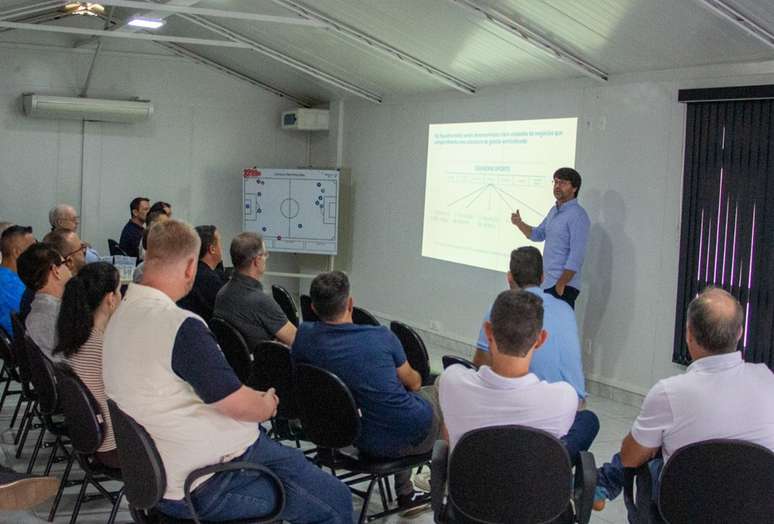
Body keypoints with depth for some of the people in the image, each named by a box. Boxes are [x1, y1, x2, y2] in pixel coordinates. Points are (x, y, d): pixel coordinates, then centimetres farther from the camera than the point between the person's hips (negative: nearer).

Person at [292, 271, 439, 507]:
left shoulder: (306, 335, -9)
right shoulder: (382, 336, -12)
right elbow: (412, 383, 4)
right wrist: (418, 377, 29)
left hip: (371, 444, 3)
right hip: (417, 430, -3)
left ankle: (406, 493, 40)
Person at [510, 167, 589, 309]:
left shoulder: (577, 215, -16)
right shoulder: (554, 210, 12)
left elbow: (576, 256, -21)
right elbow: (538, 235, 23)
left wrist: (561, 284, -21)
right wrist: (519, 223, 4)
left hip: (563, 286, -9)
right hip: (547, 283, 9)